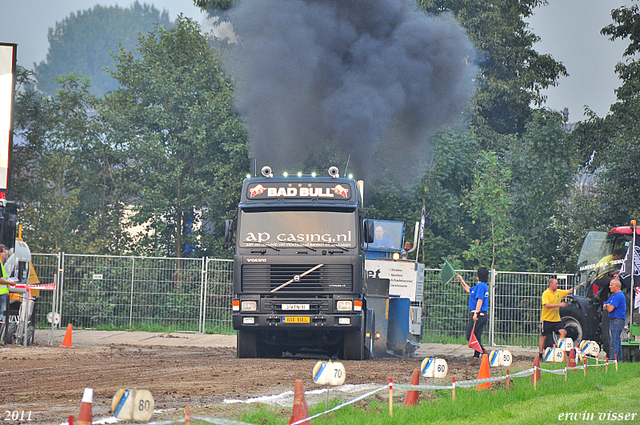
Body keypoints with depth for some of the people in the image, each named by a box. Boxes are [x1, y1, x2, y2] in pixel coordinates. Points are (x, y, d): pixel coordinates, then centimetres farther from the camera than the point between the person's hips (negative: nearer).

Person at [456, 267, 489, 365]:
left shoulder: (481, 286, -12)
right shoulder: (483, 286, 19)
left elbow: (480, 300, -22)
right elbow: (468, 290, 36)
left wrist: (476, 313, -28)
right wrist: (461, 280, 41)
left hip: (477, 314, -10)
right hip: (483, 315, 10)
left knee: (470, 336, -8)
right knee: (477, 337, 9)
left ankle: (483, 351, -18)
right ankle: (476, 358, 9)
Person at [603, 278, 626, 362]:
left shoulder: (619, 296, -15)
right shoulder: (613, 295, 18)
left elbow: (610, 309, -20)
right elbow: (605, 306, 19)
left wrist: (608, 306, 2)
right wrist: (607, 305, -4)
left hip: (617, 321, -10)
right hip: (613, 321, 10)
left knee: (614, 342, -11)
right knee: (617, 342, 14)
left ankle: (612, 359, -13)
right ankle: (619, 359, 19)